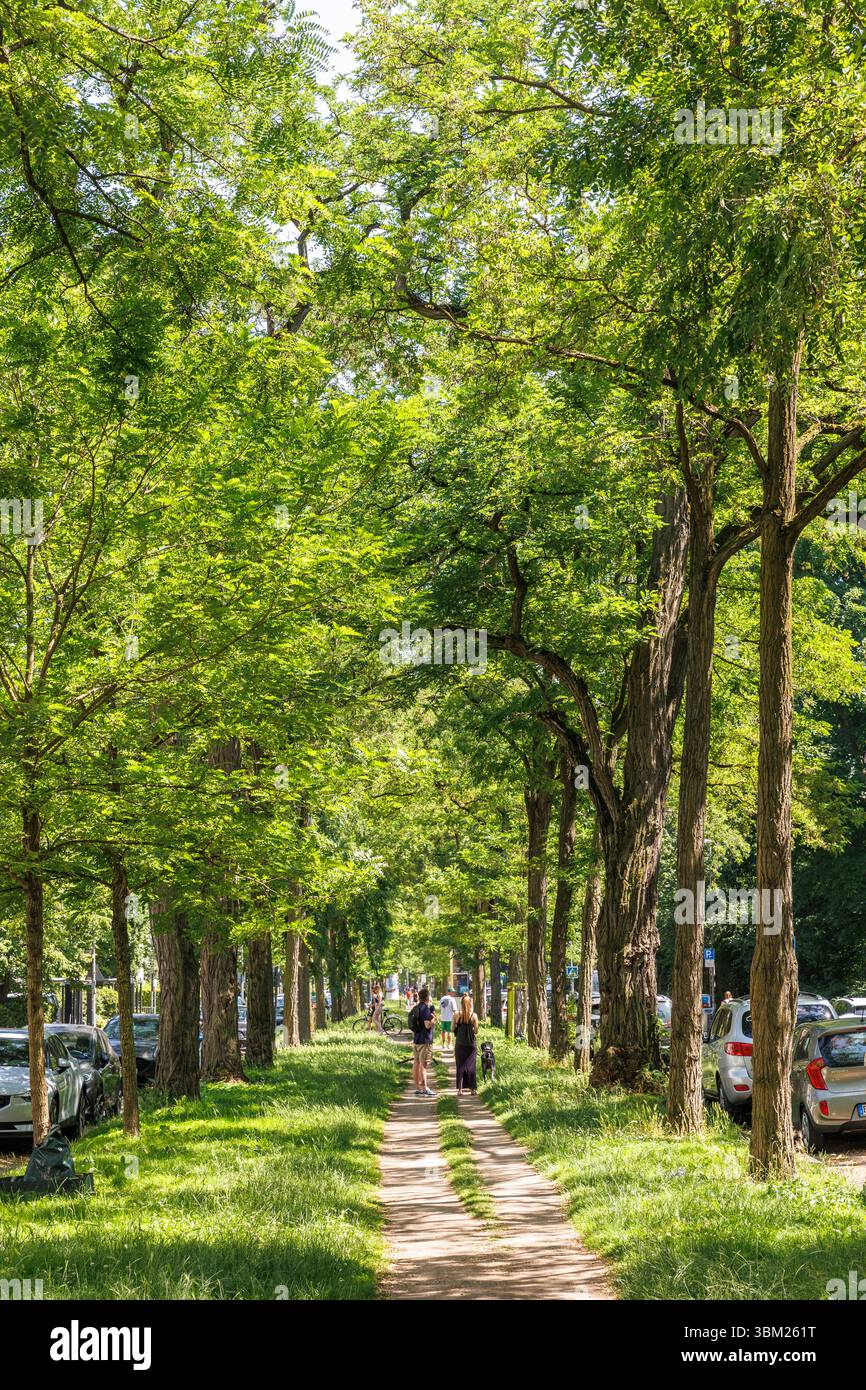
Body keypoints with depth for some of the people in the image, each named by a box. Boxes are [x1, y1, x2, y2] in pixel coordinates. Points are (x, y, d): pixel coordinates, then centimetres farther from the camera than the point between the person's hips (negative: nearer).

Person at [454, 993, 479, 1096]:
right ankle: (472, 1089, 9)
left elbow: (453, 1028, -2)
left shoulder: (457, 1014, -6)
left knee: (460, 1066, 6)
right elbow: (476, 1030, -3)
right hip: (471, 1044, 0)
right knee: (471, 1066, 8)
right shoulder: (474, 1015, -7)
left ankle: (460, 1089, 1)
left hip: (459, 1044, 0)